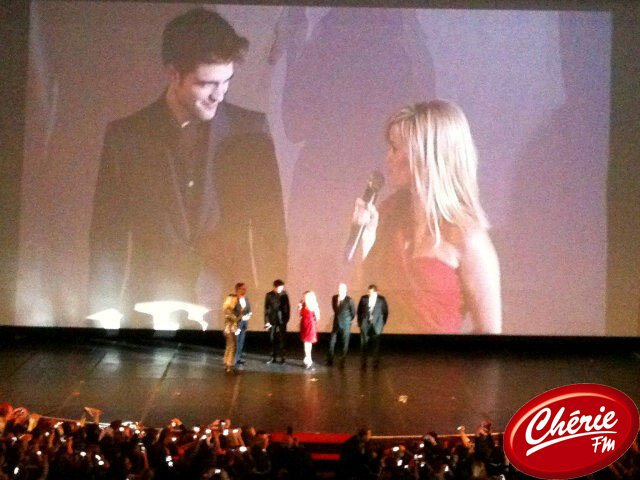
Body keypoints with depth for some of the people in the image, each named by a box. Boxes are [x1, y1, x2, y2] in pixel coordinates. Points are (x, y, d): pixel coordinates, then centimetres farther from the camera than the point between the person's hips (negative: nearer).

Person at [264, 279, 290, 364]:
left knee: (281, 340, -2)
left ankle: (281, 357, 5)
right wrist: (267, 321, -5)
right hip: (272, 320, 0)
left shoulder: (284, 294, 0)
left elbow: (287, 307, 5)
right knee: (272, 340, 4)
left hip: (282, 321, 0)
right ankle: (273, 357, 13)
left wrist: (286, 318, 0)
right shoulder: (269, 295, -1)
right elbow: (266, 309, 0)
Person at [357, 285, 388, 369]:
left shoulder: (381, 299, -1)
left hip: (376, 324, -1)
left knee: (376, 344, -1)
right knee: (364, 343, -3)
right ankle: (363, 363, 3)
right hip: (365, 324, 1)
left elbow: (385, 312, 6)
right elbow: (359, 311, 10)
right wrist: (359, 322, 6)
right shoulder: (364, 298, 2)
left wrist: (382, 323, 5)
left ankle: (376, 363, 9)